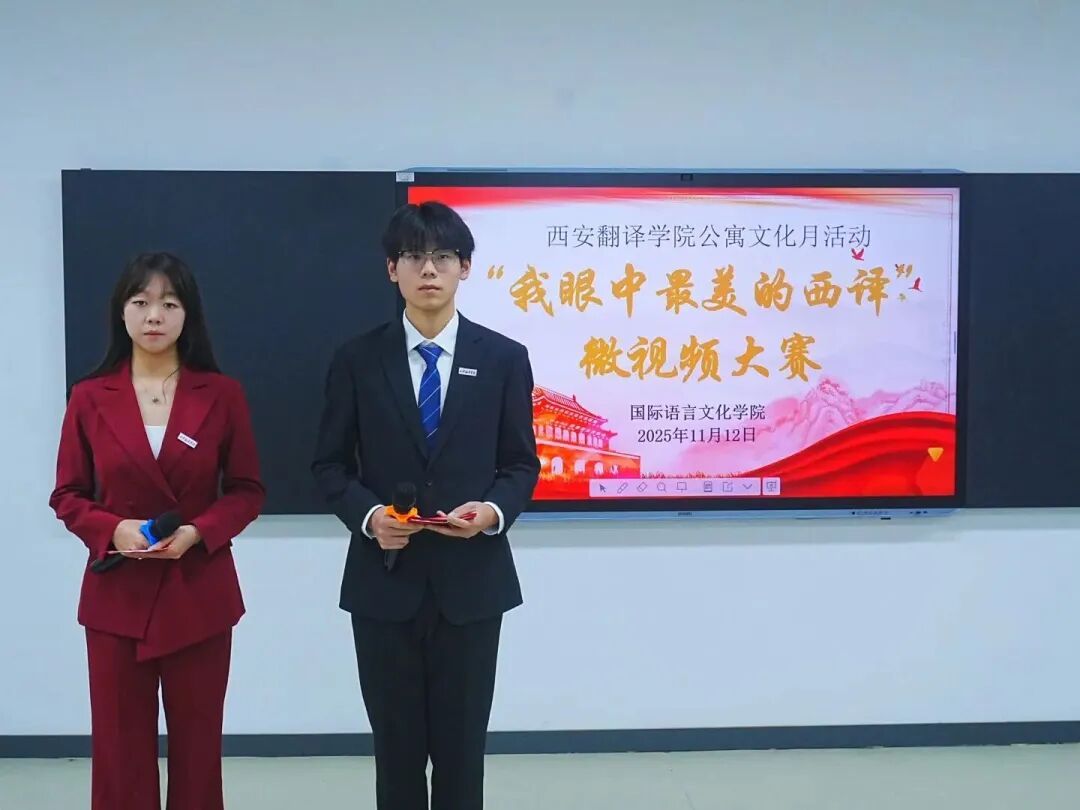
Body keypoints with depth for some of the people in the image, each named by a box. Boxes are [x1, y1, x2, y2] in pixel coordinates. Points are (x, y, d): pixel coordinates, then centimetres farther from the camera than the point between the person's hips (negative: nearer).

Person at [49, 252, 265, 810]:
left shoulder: (222, 394, -1)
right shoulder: (90, 397, 0)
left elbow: (248, 490, 2)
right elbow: (67, 496, 5)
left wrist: (198, 533, -15)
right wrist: (113, 529, -15)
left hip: (200, 594, 0)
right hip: (117, 595, 0)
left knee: (197, 746, 9)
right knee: (119, 748, 6)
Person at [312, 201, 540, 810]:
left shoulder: (505, 358, 1)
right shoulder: (357, 360, 1)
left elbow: (522, 463, 4)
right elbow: (331, 464, 4)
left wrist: (493, 511, -16)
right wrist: (368, 514, -15)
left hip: (470, 581, 0)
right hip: (384, 581, 0)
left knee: (463, 746, 10)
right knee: (396, 745, 11)